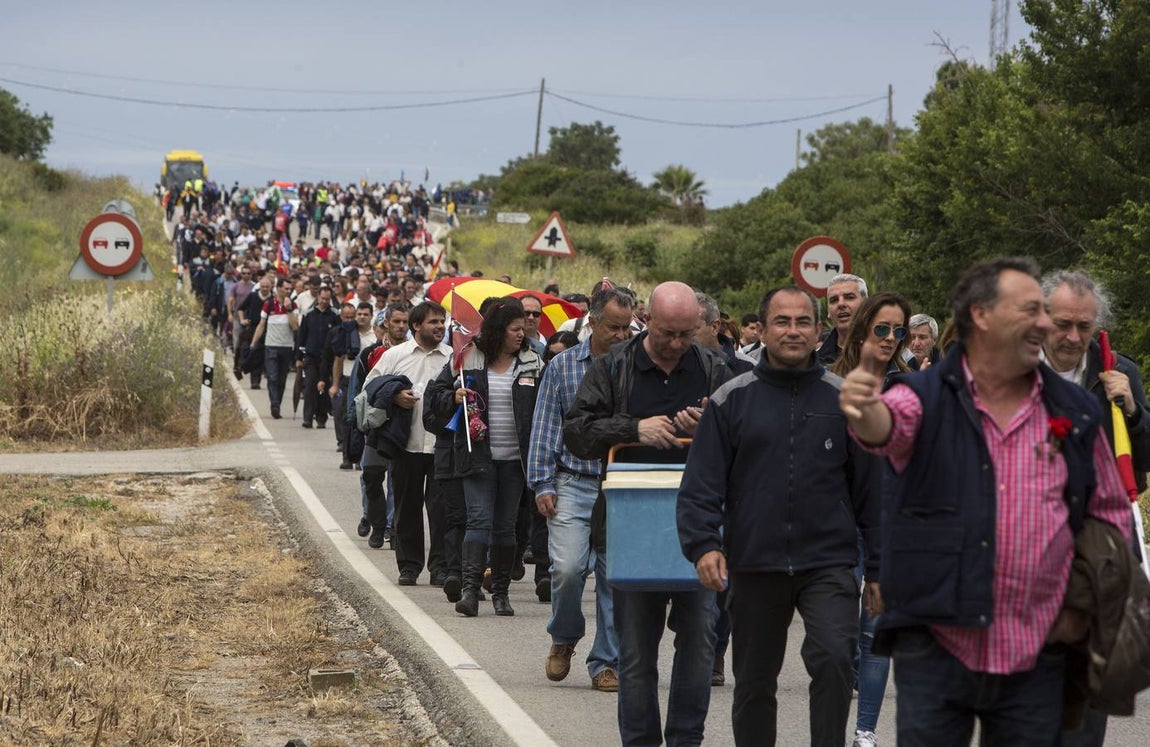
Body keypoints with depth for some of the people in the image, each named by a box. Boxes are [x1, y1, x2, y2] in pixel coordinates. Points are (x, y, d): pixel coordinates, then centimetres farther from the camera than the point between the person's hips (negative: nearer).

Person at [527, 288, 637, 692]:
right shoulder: (562, 366, 5)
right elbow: (545, 428, 6)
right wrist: (542, 484, -2)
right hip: (573, 486, -1)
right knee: (568, 567, -14)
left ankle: (606, 663, 10)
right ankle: (564, 638, 13)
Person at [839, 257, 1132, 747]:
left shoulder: (1075, 412, 6)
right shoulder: (928, 398, -3)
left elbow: (1111, 513, 15)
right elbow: (888, 424, -26)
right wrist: (864, 411, -50)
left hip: (1036, 657, 3)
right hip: (935, 647, -3)